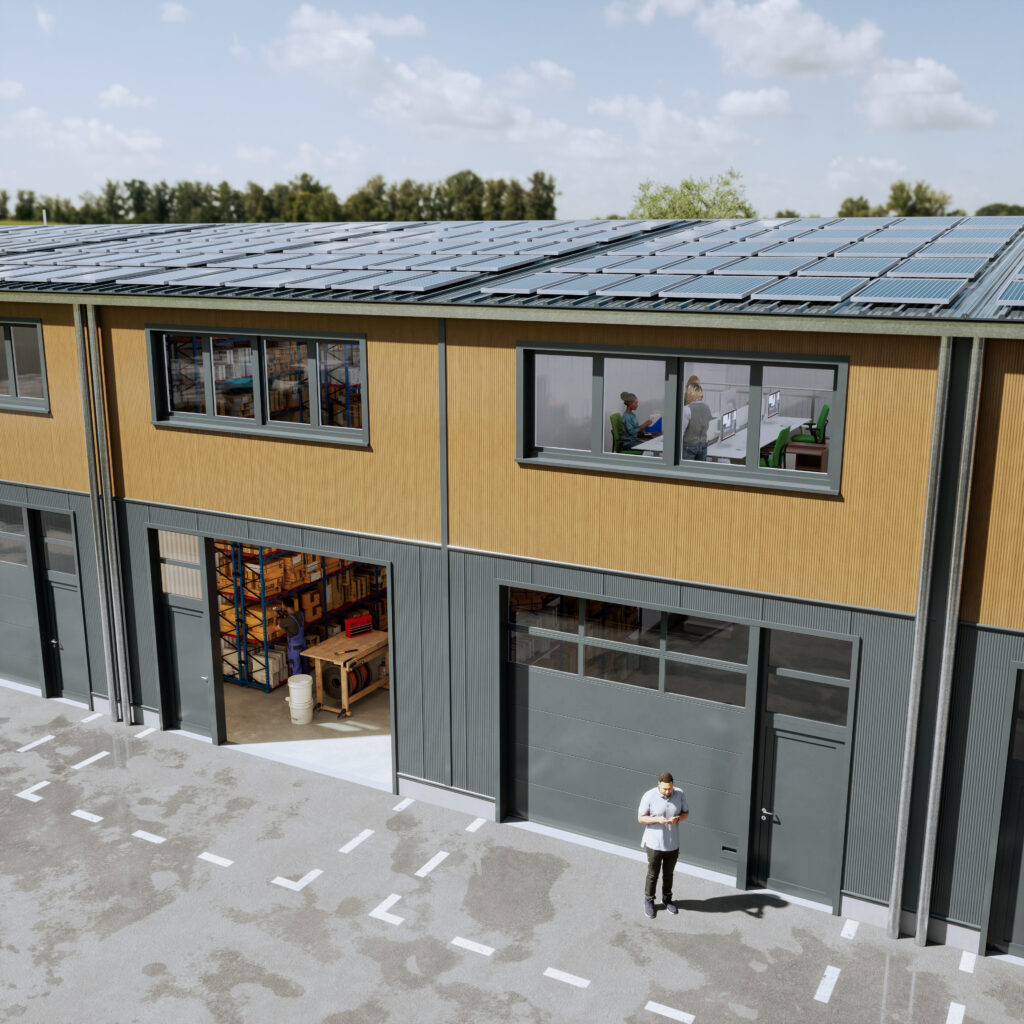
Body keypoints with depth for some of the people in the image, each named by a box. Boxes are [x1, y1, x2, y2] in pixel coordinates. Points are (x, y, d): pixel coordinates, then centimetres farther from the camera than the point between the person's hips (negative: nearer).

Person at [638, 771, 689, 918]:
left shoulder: (680, 794, -10)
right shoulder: (649, 797, -20)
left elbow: (686, 813, 2)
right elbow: (640, 818, -12)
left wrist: (677, 819, -20)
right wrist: (657, 819, -29)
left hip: (673, 843, 3)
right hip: (654, 843, -3)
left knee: (668, 873, 20)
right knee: (652, 874, 11)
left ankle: (667, 899, 41)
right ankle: (649, 901, 32)